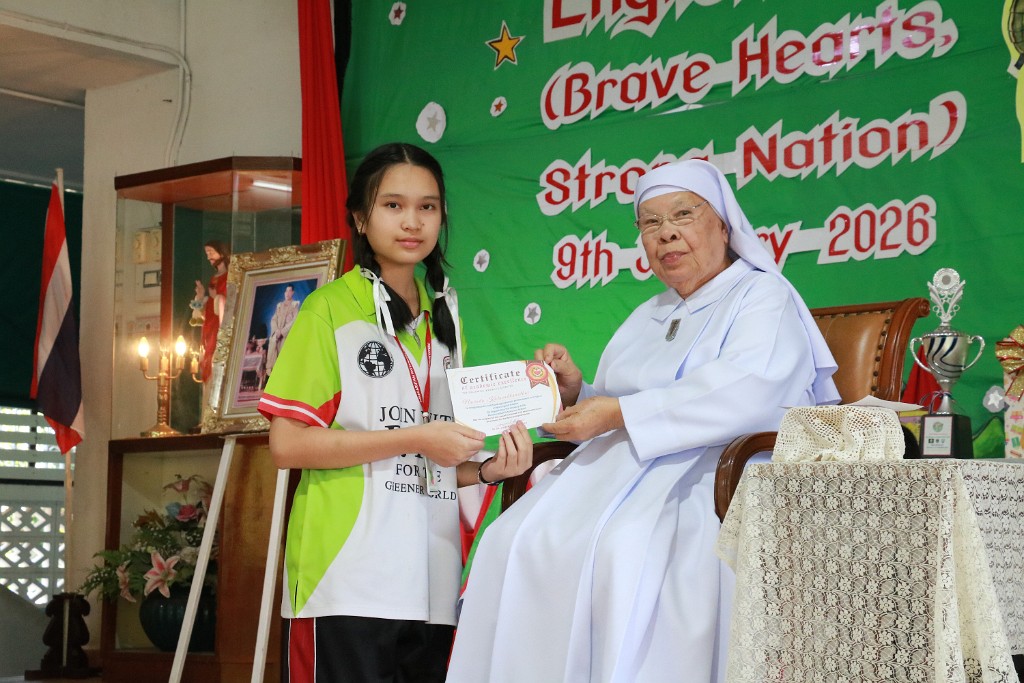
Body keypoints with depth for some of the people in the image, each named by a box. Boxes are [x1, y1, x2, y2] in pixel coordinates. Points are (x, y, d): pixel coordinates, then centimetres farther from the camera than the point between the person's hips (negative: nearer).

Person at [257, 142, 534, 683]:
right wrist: (414, 439, -13)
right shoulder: (331, 309, -1)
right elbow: (287, 444, -10)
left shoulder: (444, 319, 18)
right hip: (348, 579, -6)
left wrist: (489, 470, 1)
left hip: (431, 581, 6)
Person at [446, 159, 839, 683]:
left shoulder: (762, 296, 4)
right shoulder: (648, 316, 28)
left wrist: (617, 413, -16)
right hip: (619, 473, 7)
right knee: (514, 542, -20)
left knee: (624, 549, -37)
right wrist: (577, 393, 5)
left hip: (712, 474, -7)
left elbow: (743, 395, -17)